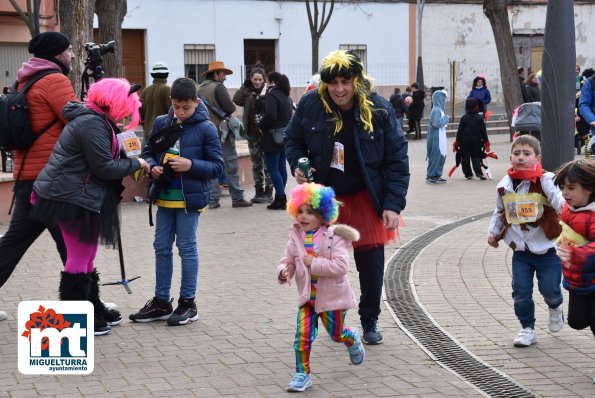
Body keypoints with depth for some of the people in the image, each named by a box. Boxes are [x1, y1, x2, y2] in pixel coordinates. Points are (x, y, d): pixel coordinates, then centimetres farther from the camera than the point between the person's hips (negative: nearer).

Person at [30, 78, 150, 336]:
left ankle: (94, 311, 30)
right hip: (73, 197, -11)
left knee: (86, 256, 18)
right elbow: (104, 167, -21)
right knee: (79, 257, -4)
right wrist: (136, 164, -10)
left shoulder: (93, 120, 16)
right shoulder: (92, 124, -19)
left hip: (76, 196, 11)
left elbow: (100, 159, 19)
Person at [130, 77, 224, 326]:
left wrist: (191, 165, -20)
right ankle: (161, 302, 20)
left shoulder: (205, 128, -7)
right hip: (165, 196, 5)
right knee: (161, 247, 10)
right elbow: (148, 153, 15)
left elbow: (217, 166, -6)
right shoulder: (161, 123, 5)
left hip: (190, 198, -5)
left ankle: (188, 303, 12)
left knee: (187, 247, 2)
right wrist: (153, 167, -6)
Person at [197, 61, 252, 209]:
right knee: (231, 165, 0)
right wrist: (232, 107, 2)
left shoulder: (199, 89, 9)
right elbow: (229, 108, -19)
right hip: (222, 132, -6)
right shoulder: (218, 87, -12)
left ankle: (213, 200, 8)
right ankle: (237, 198, 1)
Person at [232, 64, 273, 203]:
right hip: (252, 133, 5)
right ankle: (259, 192, 19)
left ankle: (268, 192, 5)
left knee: (267, 163, -1)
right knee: (256, 164, 11)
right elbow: (236, 100, -9)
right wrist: (245, 86, -12)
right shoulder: (248, 92, 6)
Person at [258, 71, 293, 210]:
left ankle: (280, 199, -11)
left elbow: (270, 115, -22)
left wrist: (260, 126, -8)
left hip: (273, 137, -9)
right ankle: (281, 197, 16)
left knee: (273, 168, -6)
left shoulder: (272, 94, -13)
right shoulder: (286, 96, 14)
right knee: (281, 167, 12)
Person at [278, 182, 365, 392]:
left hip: (331, 295, -3)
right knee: (302, 336, -6)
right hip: (307, 296, 3)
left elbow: (341, 266, -24)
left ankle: (353, 340, 47)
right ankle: (302, 374, 4)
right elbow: (288, 261, 4)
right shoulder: (296, 237, 0)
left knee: (336, 334, 13)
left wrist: (314, 263, -27)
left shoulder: (333, 237, -15)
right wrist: (283, 272, -20)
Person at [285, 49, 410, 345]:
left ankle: (370, 320, 22)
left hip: (366, 199, -1)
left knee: (371, 262, 2)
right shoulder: (310, 104, -10)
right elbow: (293, 139, 8)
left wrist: (393, 205, -15)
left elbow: (397, 159, -10)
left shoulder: (378, 109, -14)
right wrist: (296, 165, -13)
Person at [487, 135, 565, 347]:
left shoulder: (544, 181, -14)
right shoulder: (504, 186, 1)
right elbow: (500, 212, 17)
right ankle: (527, 328, 19)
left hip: (547, 249, -3)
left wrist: (565, 206, -51)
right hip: (520, 251, 4)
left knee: (549, 289, 1)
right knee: (521, 292, 1)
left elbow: (557, 197, -30)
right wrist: (493, 231, 11)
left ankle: (555, 308, 36)